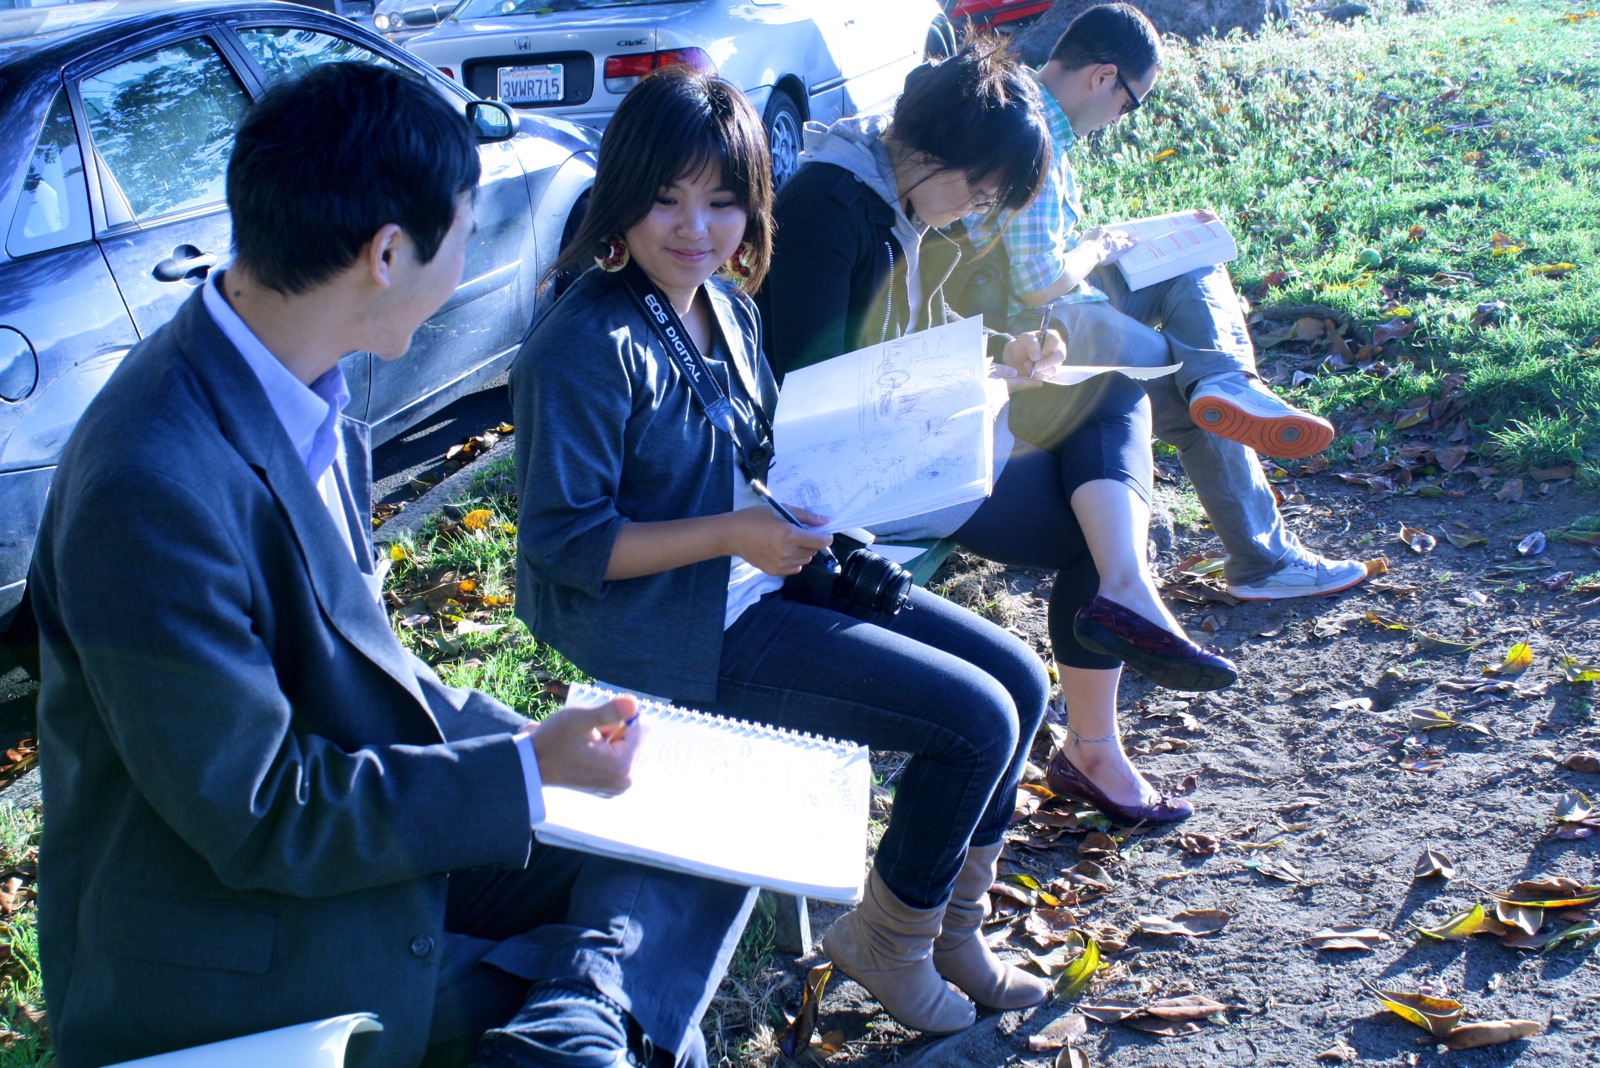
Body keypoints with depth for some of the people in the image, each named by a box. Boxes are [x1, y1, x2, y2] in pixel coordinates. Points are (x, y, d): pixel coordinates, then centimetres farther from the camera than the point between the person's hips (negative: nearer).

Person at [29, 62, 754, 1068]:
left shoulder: (300, 400, -1)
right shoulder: (155, 490, -30)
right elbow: (258, 816, -24)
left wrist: (505, 737, 1)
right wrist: (527, 769, -18)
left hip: (370, 833, 9)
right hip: (236, 973, -8)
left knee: (704, 850, 2)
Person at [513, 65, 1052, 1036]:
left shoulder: (728, 306, 6)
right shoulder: (587, 348, -20)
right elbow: (562, 539, -20)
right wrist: (734, 534, -25)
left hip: (767, 573, 9)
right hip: (678, 628, -9)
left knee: (1019, 677, 5)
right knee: (976, 719, -13)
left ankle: (952, 924, 20)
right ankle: (885, 940, 11)